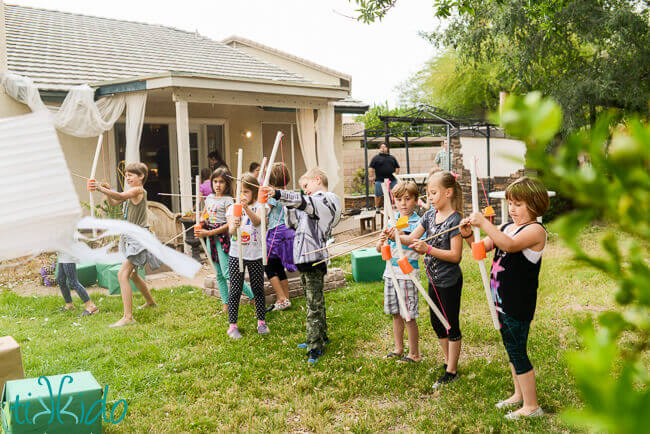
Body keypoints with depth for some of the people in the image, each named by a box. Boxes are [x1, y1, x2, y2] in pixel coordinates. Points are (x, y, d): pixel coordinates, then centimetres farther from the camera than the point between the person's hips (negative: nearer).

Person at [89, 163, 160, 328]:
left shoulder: (138, 190, -16)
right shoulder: (131, 191, 13)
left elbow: (120, 196, -34)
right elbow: (113, 203, 11)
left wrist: (100, 189, -45)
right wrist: (107, 190, -7)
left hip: (138, 238, -11)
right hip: (131, 237, 11)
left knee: (123, 274, -19)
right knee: (132, 274, 25)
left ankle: (128, 317, -20)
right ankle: (150, 302, 45)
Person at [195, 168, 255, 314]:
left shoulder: (228, 200, -10)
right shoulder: (209, 198, 12)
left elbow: (229, 223, -17)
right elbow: (203, 215, 26)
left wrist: (209, 233, -18)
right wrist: (201, 223, 2)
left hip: (223, 237, -7)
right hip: (211, 239, 7)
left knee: (227, 273, -13)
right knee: (219, 275, 10)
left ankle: (253, 296, -3)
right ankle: (226, 306, 16)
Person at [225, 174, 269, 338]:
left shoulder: (258, 207, -1)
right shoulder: (233, 208, 2)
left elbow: (257, 221, -23)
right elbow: (231, 231, -9)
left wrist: (247, 208, -41)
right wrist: (234, 226, -34)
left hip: (255, 254, 0)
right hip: (236, 254, 0)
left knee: (258, 288, 9)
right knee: (235, 291, 0)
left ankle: (261, 322, 22)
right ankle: (232, 326, 6)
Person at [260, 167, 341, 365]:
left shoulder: (325, 199, -7)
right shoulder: (315, 203, 22)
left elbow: (303, 201, -28)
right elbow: (293, 223, 22)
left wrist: (278, 194, -39)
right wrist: (290, 206, 7)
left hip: (313, 257, -10)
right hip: (306, 258, 10)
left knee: (314, 303, -8)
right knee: (315, 301, 20)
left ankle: (315, 349, -6)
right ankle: (320, 338, 32)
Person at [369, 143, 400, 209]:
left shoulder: (392, 157, 17)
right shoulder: (376, 158, 5)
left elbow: (397, 167, 21)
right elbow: (371, 168, 1)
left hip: (392, 180, 3)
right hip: (380, 180, -3)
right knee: (378, 195, 1)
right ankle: (377, 208, 14)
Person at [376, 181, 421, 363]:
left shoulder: (418, 222, -8)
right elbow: (379, 249, 9)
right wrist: (382, 240, -14)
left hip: (408, 274, -6)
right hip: (391, 272, 6)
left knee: (409, 316, 0)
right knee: (396, 314, 15)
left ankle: (414, 354, 14)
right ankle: (398, 349, 29)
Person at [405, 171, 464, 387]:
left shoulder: (454, 220, -18)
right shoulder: (430, 215, 4)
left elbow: (455, 255, -22)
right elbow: (412, 239, 3)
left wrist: (428, 249, -29)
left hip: (449, 282, -8)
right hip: (434, 280, 8)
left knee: (451, 325, 5)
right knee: (437, 323, 19)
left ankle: (452, 371, 17)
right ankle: (448, 360, 37)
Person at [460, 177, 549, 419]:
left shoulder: (535, 230, -15)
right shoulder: (506, 227, 11)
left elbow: (510, 245, -34)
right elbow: (481, 249, 9)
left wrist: (483, 223, -38)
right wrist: (468, 236, -11)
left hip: (519, 305, -8)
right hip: (502, 300, 8)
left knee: (517, 352, -1)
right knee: (511, 350, 19)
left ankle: (532, 406, 12)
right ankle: (519, 394, 36)